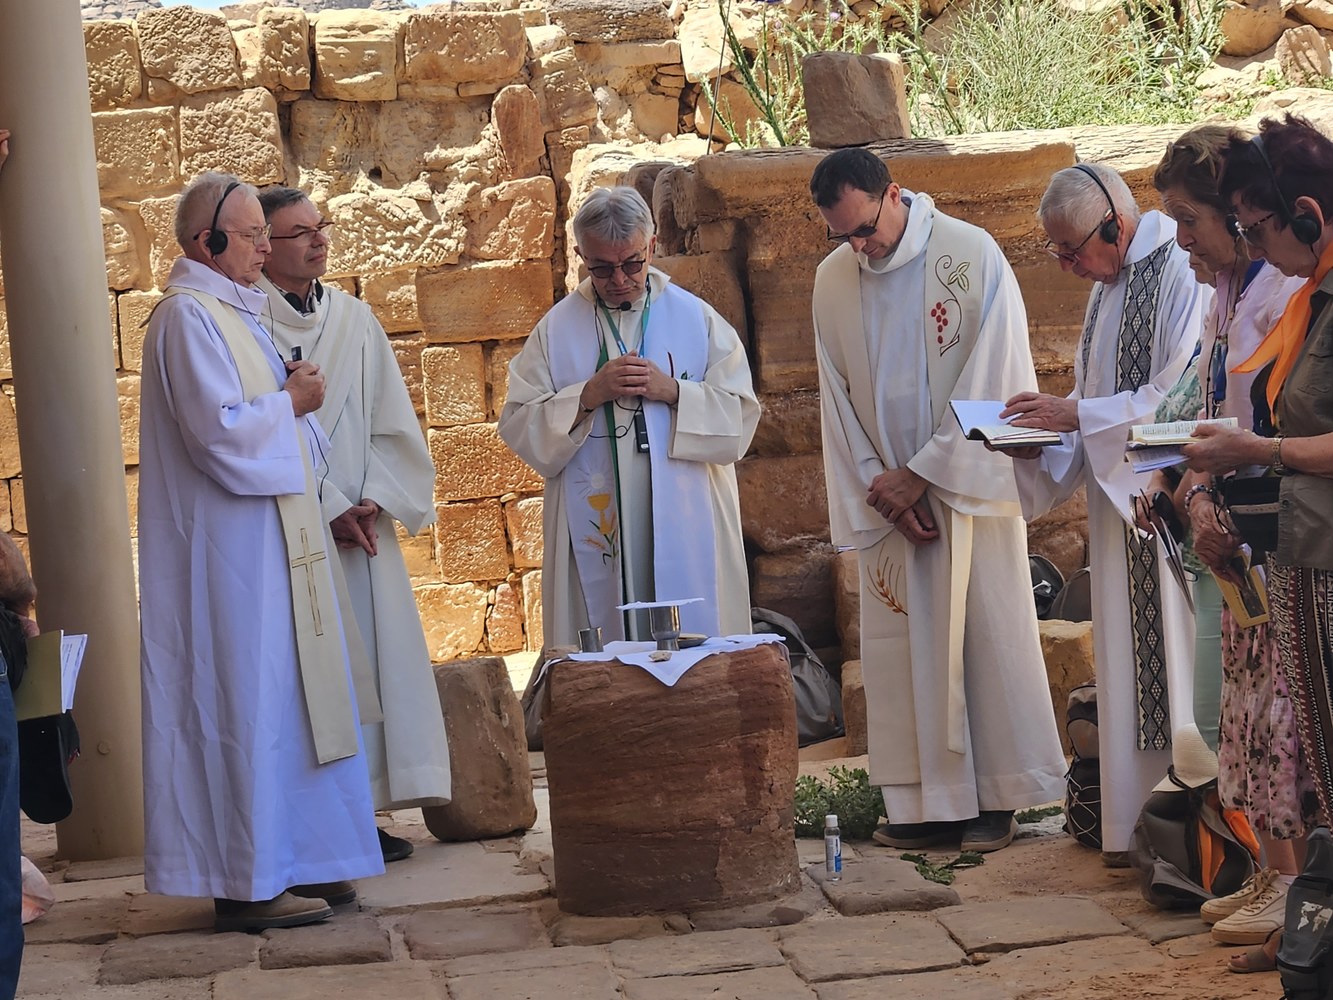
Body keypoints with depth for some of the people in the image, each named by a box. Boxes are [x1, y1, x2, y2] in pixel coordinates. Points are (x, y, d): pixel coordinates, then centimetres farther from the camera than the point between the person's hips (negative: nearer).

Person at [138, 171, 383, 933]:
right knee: (245, 700, -6)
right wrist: (291, 402, -8)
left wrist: (291, 396, 1)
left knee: (279, 694, 12)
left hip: (270, 541, 10)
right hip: (228, 547, -10)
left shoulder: (237, 311, 16)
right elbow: (219, 429, -23)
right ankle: (247, 884, -2)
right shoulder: (189, 317, -14)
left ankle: (284, 861, 18)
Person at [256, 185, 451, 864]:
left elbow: (390, 422, 11)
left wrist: (376, 501, -4)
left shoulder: (354, 318, 13)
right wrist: (328, 509, -13)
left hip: (361, 525, 6)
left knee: (374, 657, 4)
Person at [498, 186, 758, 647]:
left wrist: (672, 391, -13)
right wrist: (587, 396, -13)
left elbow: (740, 419, 2)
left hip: (686, 534, 0)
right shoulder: (557, 329, 7)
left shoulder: (696, 318, 7)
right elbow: (519, 430, 0)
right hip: (595, 537, 0)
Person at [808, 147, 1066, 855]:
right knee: (902, 647, 2)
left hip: (968, 483, -3)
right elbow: (837, 399, 6)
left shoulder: (973, 255, -8)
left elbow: (995, 379, -10)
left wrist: (922, 472, -11)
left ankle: (994, 798, 8)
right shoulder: (832, 280, 4)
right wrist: (882, 489, -6)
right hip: (887, 497, 3)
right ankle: (928, 802, 8)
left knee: (986, 634, 0)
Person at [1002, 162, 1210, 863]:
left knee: (1176, 658, -6)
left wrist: (1075, 413, -17)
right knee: (1127, 664, 8)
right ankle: (1138, 823, 12)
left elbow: (1181, 397, -20)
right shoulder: (1106, 289, 16)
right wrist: (1043, 442, 3)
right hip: (1117, 502, 8)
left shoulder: (1183, 274, -14)